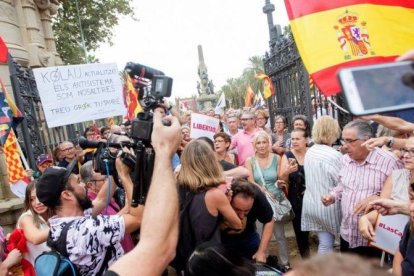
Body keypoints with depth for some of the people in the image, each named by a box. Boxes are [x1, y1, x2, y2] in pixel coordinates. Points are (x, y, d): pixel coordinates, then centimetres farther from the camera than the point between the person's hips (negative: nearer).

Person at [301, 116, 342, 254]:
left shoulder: (309, 152, 3)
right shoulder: (334, 155, -19)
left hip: (311, 205, 6)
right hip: (329, 206, -6)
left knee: (324, 243, 15)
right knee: (327, 244, 14)